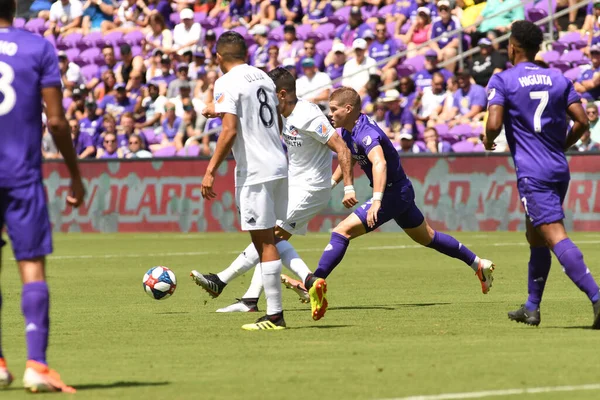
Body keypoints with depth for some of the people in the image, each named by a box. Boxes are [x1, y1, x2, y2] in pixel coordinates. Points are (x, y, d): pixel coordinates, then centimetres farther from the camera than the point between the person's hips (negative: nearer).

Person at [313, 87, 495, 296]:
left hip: (394, 192, -11)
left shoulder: (365, 133, -26)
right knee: (427, 237, 26)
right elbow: (348, 159, 25)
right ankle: (478, 264, 37)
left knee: (342, 231, -18)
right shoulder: (348, 132, 4)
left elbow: (380, 164, -44)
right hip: (401, 192, 11)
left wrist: (377, 200, -54)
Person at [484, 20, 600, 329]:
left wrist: (488, 141, 7)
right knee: (535, 237, 20)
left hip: (532, 174, -7)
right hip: (559, 170, 7)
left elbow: (494, 124, -15)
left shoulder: (502, 81, -4)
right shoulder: (558, 79, 11)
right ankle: (532, 308, 26)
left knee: (555, 236, -15)